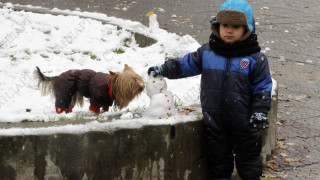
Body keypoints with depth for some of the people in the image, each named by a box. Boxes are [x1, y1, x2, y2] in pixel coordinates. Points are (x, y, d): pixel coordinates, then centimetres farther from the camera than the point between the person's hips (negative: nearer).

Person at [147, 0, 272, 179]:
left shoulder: (256, 58, -7)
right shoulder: (206, 52, 1)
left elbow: (262, 87, -4)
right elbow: (186, 64, 13)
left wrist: (260, 112, -10)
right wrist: (162, 69, 10)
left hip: (244, 122, -3)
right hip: (215, 122, 3)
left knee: (248, 158, 9)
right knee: (219, 158, 15)